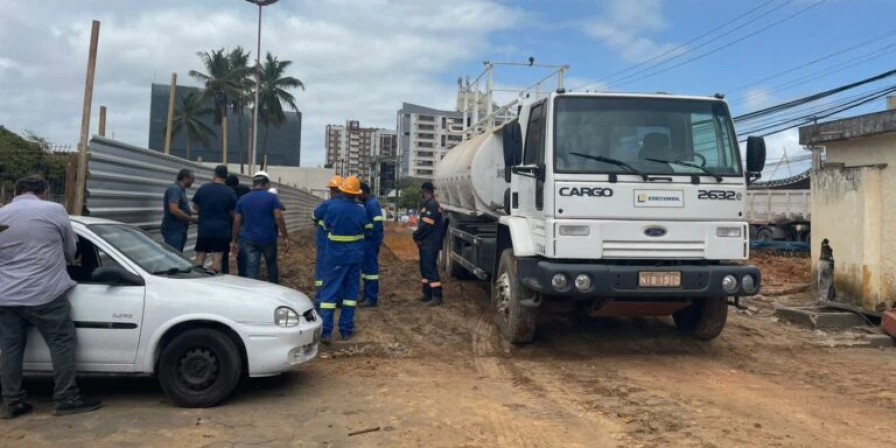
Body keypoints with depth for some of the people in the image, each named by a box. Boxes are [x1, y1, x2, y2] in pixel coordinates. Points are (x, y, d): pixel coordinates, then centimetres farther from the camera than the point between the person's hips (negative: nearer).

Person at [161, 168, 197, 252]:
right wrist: (192, 219, -18)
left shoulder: (180, 190, 16)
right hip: (173, 230, -10)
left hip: (179, 230, 10)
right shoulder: (175, 189, -14)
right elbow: (174, 210, -26)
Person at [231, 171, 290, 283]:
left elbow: (237, 222, 6)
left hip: (250, 240, 2)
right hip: (268, 238, -1)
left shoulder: (243, 199, 7)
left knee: (251, 270, 0)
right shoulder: (271, 197, -3)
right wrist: (285, 237, -6)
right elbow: (279, 219, -10)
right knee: (272, 266, 18)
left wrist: (234, 241, 12)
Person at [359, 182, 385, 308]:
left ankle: (372, 298, -2)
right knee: (366, 267, 15)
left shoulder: (373, 204, -15)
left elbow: (378, 222, -24)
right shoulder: (368, 203, 15)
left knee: (371, 268, -6)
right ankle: (367, 295, 24)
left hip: (371, 240, -10)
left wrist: (369, 234, -18)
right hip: (368, 240, 10)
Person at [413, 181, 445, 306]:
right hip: (426, 242, 10)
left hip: (430, 243, -10)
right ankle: (427, 294, 22)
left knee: (430, 268, -10)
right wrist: (418, 236, 4)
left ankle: (437, 296, -8)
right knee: (425, 268, 14)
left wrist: (416, 235, -8)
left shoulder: (432, 204, -17)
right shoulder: (427, 204, 16)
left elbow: (427, 225, -22)